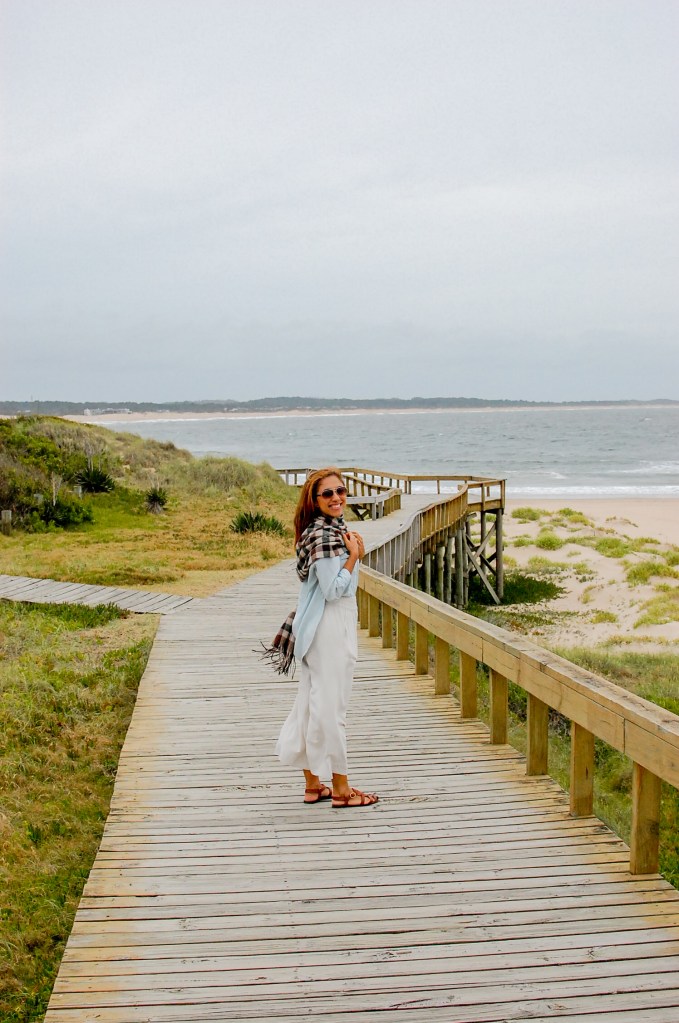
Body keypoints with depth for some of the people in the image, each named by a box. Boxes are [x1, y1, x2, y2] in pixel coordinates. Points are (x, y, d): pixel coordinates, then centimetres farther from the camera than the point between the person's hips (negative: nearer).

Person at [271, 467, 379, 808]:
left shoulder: (332, 528, 13)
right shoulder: (325, 534, -18)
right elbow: (333, 590, -20)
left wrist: (355, 553, 8)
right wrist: (353, 556, -14)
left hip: (316, 626, 10)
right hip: (330, 627, -10)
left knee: (311, 702, 13)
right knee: (330, 706, -2)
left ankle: (312, 784, 23)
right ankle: (340, 789, 7)